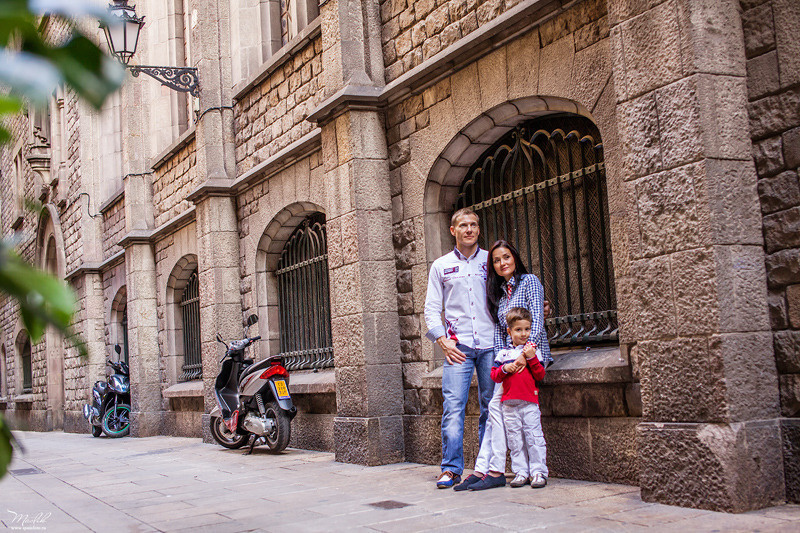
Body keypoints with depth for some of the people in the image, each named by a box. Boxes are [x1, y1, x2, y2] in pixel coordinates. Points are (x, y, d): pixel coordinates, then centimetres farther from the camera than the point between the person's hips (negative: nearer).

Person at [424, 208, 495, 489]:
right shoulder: (441, 266, 12)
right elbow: (431, 308, 10)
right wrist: (443, 341, -2)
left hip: (491, 344, 1)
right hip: (458, 347, -1)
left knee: (491, 407, 3)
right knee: (453, 407, -9)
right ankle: (451, 468, -5)